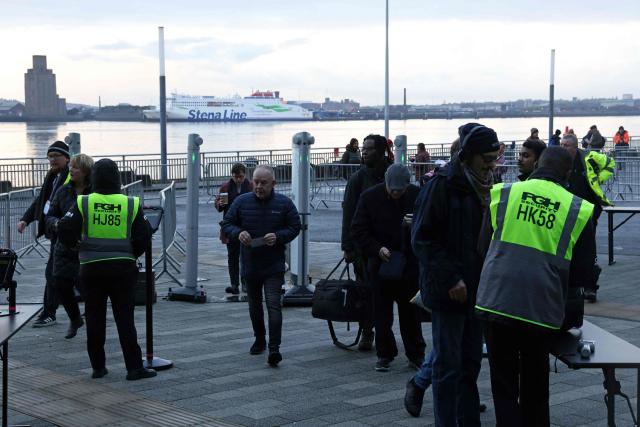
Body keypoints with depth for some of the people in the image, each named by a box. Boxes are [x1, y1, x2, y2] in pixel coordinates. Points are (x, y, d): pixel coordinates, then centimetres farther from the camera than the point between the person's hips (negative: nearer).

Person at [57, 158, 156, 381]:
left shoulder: (83, 204, -5)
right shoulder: (131, 204, -4)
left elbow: (65, 232, -8)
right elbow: (143, 239, -1)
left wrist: (77, 245, 12)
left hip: (91, 268, 0)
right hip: (123, 268, 0)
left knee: (95, 319, 10)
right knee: (125, 318, 4)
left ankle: (98, 366, 14)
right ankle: (134, 368, 2)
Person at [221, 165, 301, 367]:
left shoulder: (284, 203, -3)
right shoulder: (242, 202, 0)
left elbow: (294, 227, 2)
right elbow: (227, 223, 6)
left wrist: (278, 236, -17)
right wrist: (238, 233, -15)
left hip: (274, 267, -3)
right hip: (250, 265, 3)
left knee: (273, 305, -14)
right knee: (254, 306, 17)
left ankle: (274, 348, -17)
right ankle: (259, 340, 36)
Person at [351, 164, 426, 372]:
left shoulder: (417, 195, -4)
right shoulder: (370, 197, -5)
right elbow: (358, 230, -2)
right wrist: (377, 249, -15)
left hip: (409, 263, 0)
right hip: (381, 264, 0)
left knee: (411, 312, 8)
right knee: (382, 313, 7)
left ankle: (416, 355, 18)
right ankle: (385, 355, 17)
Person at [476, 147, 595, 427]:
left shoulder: (502, 194, 1)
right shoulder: (578, 210, -1)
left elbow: (482, 246, 12)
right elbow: (581, 268, 6)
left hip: (497, 301, 0)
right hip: (542, 308, 0)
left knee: (504, 384, 9)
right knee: (535, 387, 18)